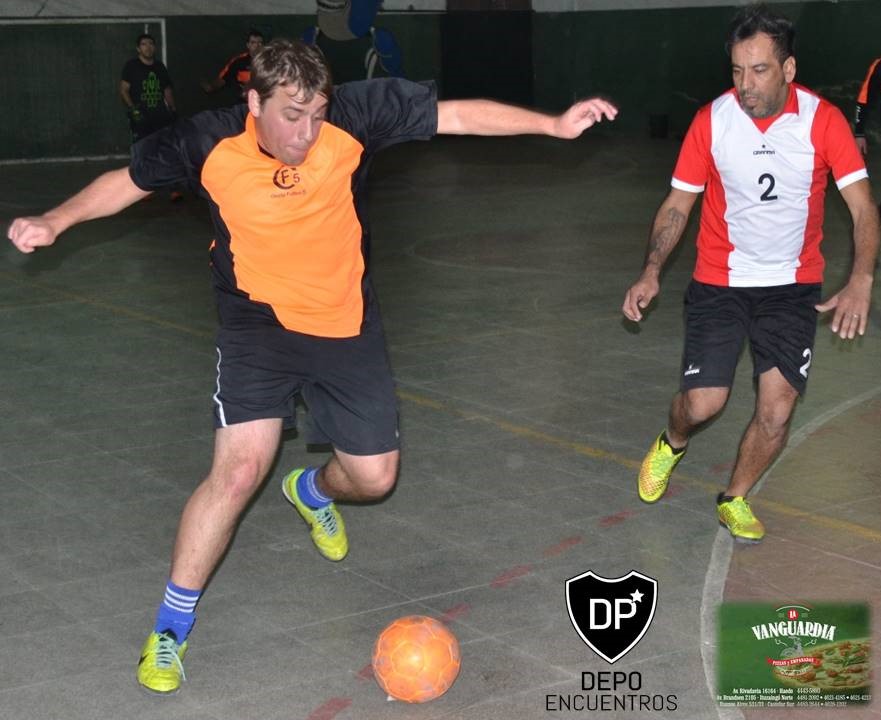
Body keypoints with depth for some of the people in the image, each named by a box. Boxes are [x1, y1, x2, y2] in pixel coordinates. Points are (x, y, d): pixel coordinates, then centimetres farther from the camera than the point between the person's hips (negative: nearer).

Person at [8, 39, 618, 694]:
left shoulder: (354, 118, -18)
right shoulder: (209, 144, -17)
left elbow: (456, 114, -15)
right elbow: (130, 180, 1)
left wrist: (555, 124, -19)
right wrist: (56, 221, -7)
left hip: (346, 325, 2)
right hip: (258, 322, -2)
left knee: (373, 477, 7)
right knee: (240, 469, -18)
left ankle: (314, 491, 49)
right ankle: (171, 628, 1)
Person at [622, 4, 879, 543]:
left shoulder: (823, 120, -13)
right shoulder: (711, 120, -11)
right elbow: (677, 204, -2)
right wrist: (651, 274, -15)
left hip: (794, 286, 1)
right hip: (720, 281, 0)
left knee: (777, 410, -5)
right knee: (703, 402, -9)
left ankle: (735, 500, 23)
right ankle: (671, 446, 29)